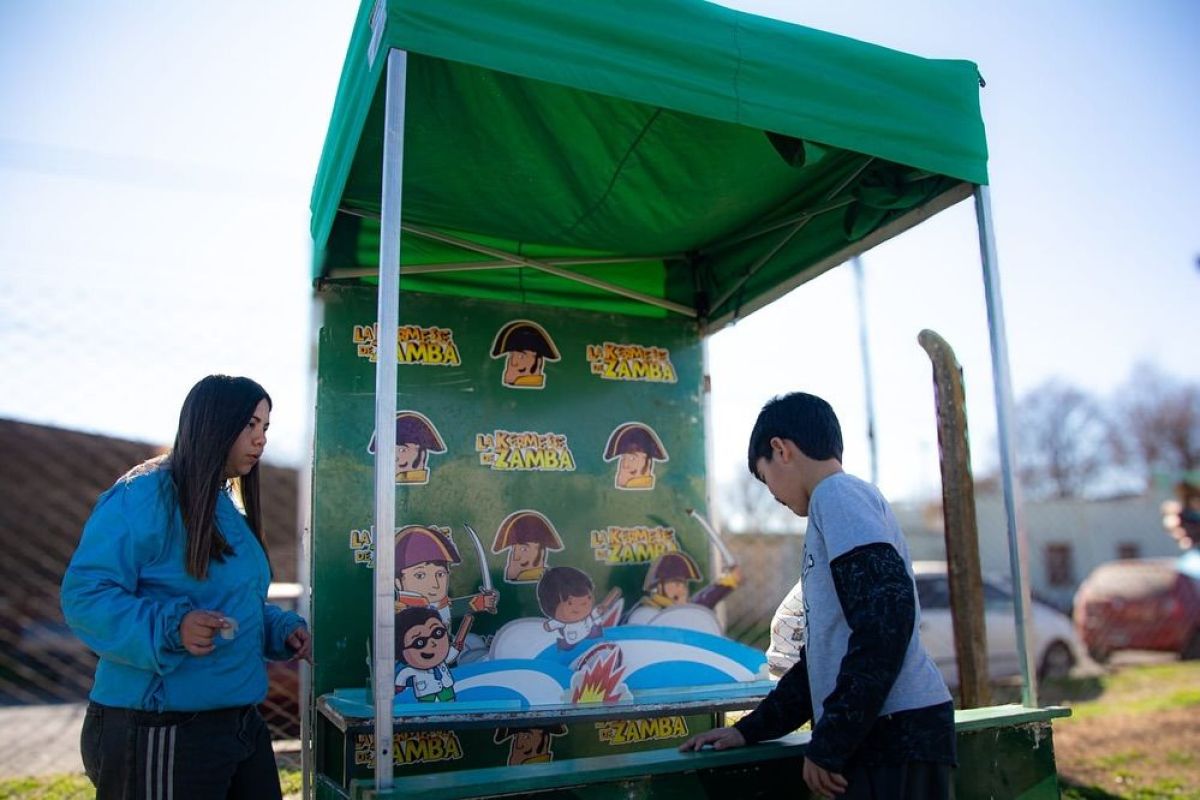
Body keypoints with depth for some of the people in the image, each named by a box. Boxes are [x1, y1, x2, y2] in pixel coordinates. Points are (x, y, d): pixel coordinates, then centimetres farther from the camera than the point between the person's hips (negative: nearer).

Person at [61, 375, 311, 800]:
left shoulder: (229, 509, 14)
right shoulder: (142, 495, -14)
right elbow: (85, 593, -20)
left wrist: (281, 629, 6)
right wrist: (170, 628, -32)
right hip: (159, 732, -8)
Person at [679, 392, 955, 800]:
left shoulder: (838, 492, -6)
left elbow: (886, 616, -20)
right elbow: (825, 651, 26)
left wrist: (828, 745, -15)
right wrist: (749, 730, 23)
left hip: (895, 730, -9)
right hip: (882, 736, 9)